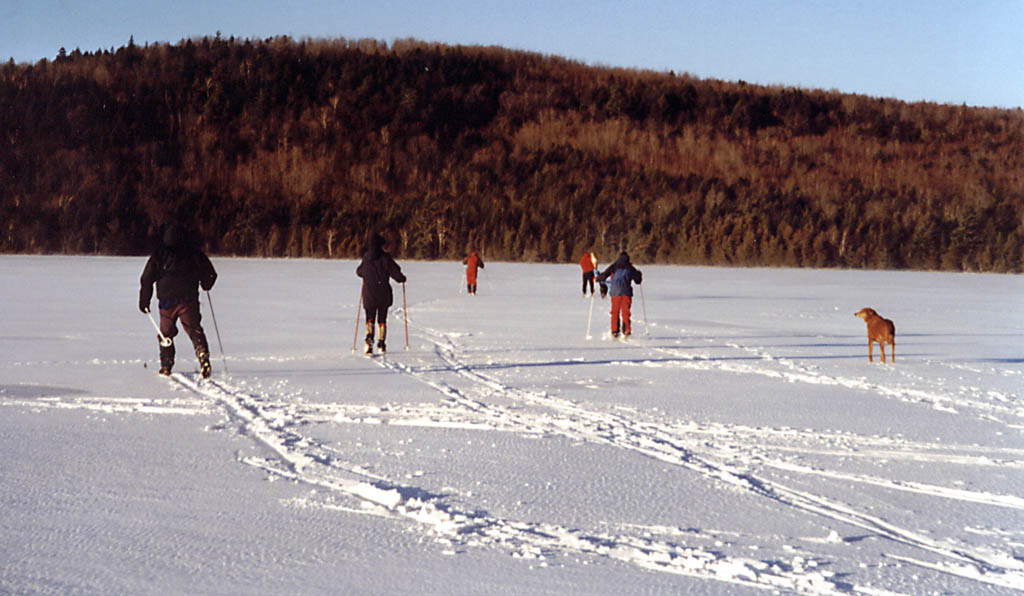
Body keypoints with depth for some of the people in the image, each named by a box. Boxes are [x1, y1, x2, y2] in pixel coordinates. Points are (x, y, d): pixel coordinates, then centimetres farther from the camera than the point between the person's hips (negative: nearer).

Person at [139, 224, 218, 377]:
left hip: (167, 302, 0)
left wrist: (144, 301, 13)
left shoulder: (158, 255, 4)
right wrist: (205, 285, 29)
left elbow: (146, 279, 5)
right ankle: (203, 355, -24)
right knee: (195, 331, -1)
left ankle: (166, 365, 13)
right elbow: (209, 274, 7)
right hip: (189, 300, 0)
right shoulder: (193, 253, 3)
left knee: (166, 332, 14)